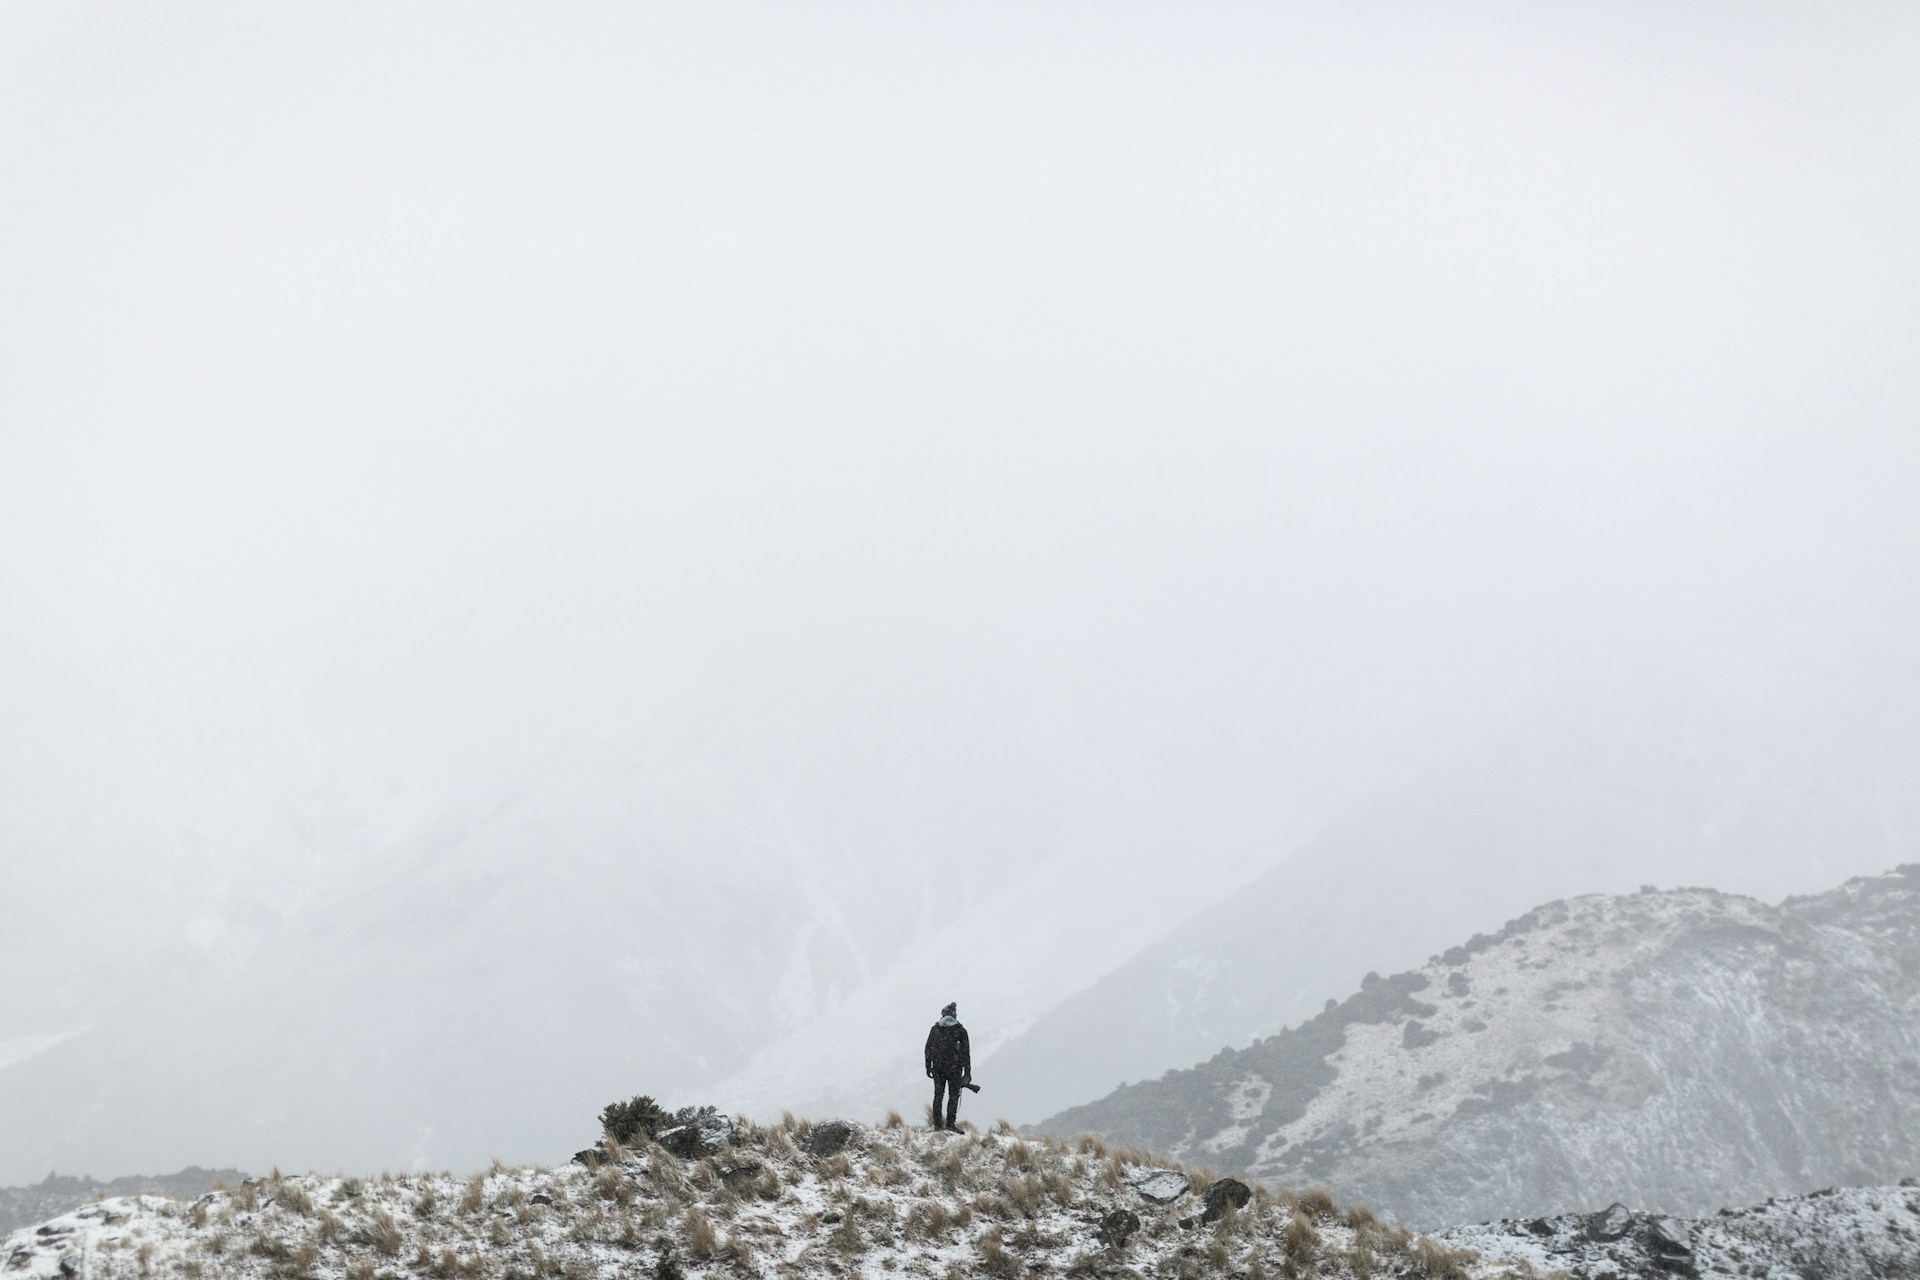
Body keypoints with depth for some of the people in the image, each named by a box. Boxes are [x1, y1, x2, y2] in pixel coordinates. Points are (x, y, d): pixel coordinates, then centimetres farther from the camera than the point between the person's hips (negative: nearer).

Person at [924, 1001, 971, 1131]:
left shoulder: (935, 1029, 5)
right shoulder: (960, 1030, -4)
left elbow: (928, 1048, 7)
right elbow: (965, 1052, -3)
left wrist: (928, 1067, 13)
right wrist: (967, 1072, 1)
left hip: (938, 1068, 3)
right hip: (954, 1067, -3)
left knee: (938, 1095, 9)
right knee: (954, 1095, 4)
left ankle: (937, 1124, 6)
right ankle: (950, 1123, -5)